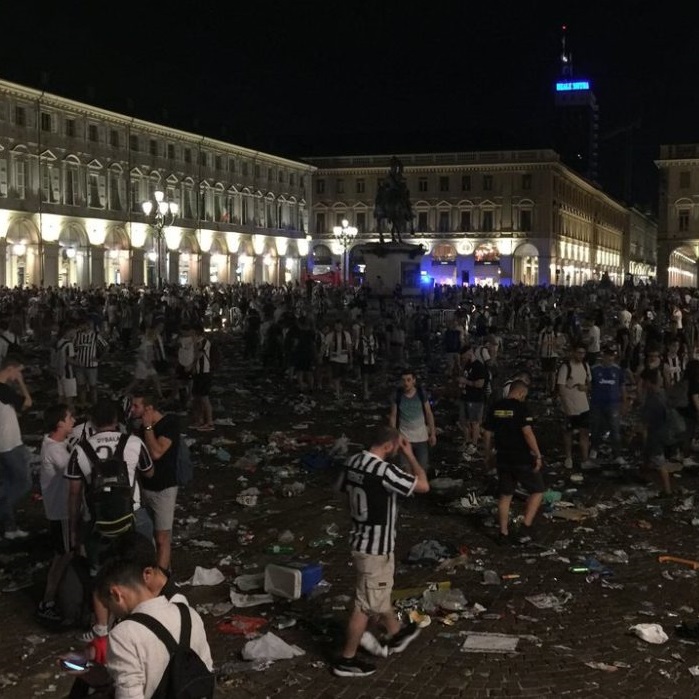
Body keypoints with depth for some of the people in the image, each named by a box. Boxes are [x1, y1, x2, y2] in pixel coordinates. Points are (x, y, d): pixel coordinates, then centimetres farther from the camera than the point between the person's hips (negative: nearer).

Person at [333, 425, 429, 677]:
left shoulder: (353, 462, -1)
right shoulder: (384, 470, -26)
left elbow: (343, 489, 16)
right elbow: (423, 485, -18)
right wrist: (410, 454, -8)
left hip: (360, 540, 9)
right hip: (376, 547, -9)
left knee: (380, 593, 26)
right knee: (366, 604, 4)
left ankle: (396, 634, 45)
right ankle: (346, 660, 14)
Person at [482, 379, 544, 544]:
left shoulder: (495, 407, 4)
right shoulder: (520, 407, -13)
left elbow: (487, 433, 8)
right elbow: (528, 433, -21)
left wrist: (488, 454, 20)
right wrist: (538, 455, -15)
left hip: (503, 458, 6)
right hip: (523, 459, -6)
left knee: (505, 495, 15)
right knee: (537, 491, 9)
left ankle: (504, 533, 18)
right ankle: (525, 529, 1)